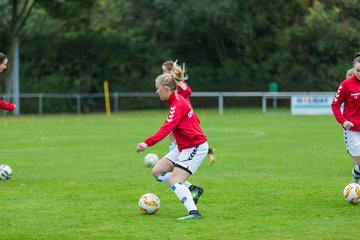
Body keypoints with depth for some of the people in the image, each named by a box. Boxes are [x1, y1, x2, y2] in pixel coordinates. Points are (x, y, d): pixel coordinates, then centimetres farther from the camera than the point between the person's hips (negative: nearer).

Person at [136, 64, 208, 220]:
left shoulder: (178, 105, -21)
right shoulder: (179, 100, 9)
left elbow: (166, 128, -35)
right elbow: (195, 120, 19)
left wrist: (148, 143, -45)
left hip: (195, 147, -10)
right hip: (183, 147, 10)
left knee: (175, 182, -19)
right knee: (157, 171, 7)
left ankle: (194, 212, -25)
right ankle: (192, 189, 10)